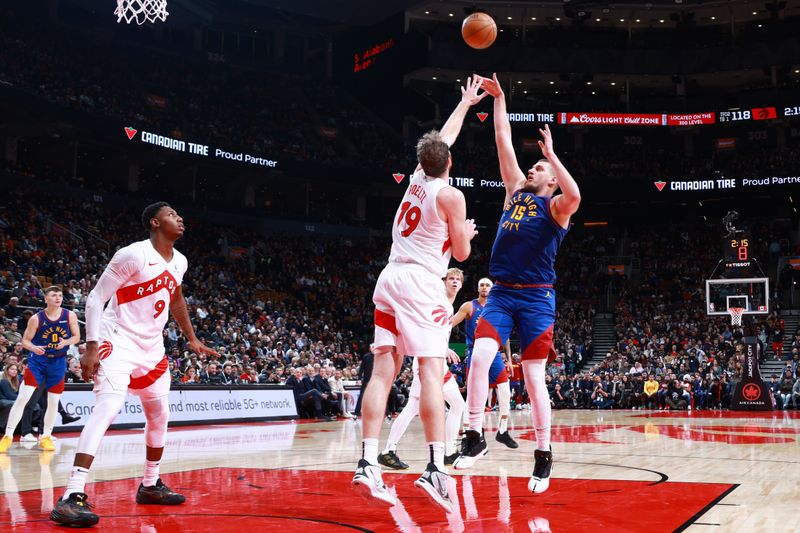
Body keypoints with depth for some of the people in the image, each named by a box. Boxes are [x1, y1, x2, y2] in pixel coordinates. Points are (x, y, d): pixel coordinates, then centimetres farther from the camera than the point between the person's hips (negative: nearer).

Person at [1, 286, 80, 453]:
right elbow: (25, 340, -3)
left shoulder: (70, 316, -5)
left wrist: (66, 342, -18)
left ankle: (46, 437, 20)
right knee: (23, 397, -11)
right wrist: (33, 348, -24)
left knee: (53, 402, 6)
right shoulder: (36, 318, -9)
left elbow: (77, 337, 3)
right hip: (37, 360, -2)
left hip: (58, 362, 2)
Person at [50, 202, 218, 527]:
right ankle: (72, 497, -30)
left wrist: (192, 339, 28)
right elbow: (95, 299, -16)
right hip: (118, 341, -8)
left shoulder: (179, 262, 5)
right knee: (108, 408, -25)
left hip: (151, 346, 9)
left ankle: (150, 486, 33)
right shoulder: (133, 255, -18)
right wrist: (91, 348, -22)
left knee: (160, 415, 16)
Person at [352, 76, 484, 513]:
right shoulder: (450, 195, -2)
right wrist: (467, 232, 25)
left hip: (390, 279, 7)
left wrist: (466, 102, 44)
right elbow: (460, 253, 3)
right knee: (431, 372, -8)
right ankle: (436, 469, -13)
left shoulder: (416, 180, 16)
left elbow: (442, 138, 33)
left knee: (383, 371, 1)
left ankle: (368, 465, -5)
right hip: (421, 283, -6)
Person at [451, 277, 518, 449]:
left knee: (505, 393, -4)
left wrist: (508, 360, 11)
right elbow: (450, 323, -8)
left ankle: (503, 432, 9)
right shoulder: (469, 306, 1)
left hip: (495, 354, 4)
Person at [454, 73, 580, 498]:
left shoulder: (555, 205, 0)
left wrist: (551, 154, -19)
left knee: (533, 377, -3)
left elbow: (574, 195, -25)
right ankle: (475, 438, -6)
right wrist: (499, 100, 13)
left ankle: (543, 455, 8)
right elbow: (503, 142, 15)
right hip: (500, 293, 4)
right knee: (479, 357, -15)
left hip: (536, 298, -4)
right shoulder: (515, 191, 16)